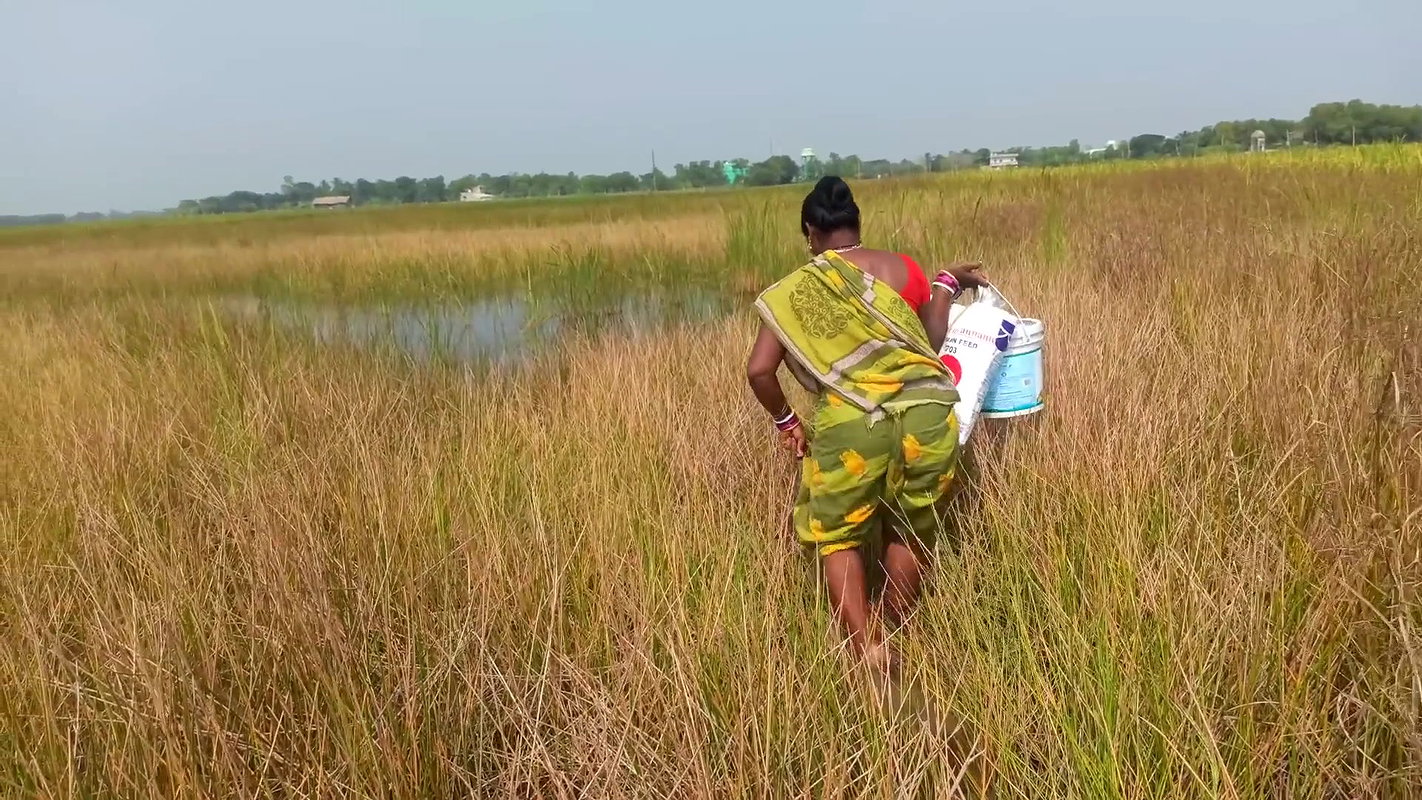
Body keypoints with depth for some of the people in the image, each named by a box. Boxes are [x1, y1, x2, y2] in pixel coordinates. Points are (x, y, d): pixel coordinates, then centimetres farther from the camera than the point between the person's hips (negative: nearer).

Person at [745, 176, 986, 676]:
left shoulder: (792, 291, 12)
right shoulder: (899, 268, 13)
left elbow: (759, 370, 4)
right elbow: (934, 340, 18)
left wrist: (786, 421, 20)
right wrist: (947, 284, 32)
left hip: (849, 423, -2)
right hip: (927, 413, 2)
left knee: (838, 536, 17)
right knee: (911, 533, 22)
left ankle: (869, 651, 6)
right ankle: (898, 636, 34)